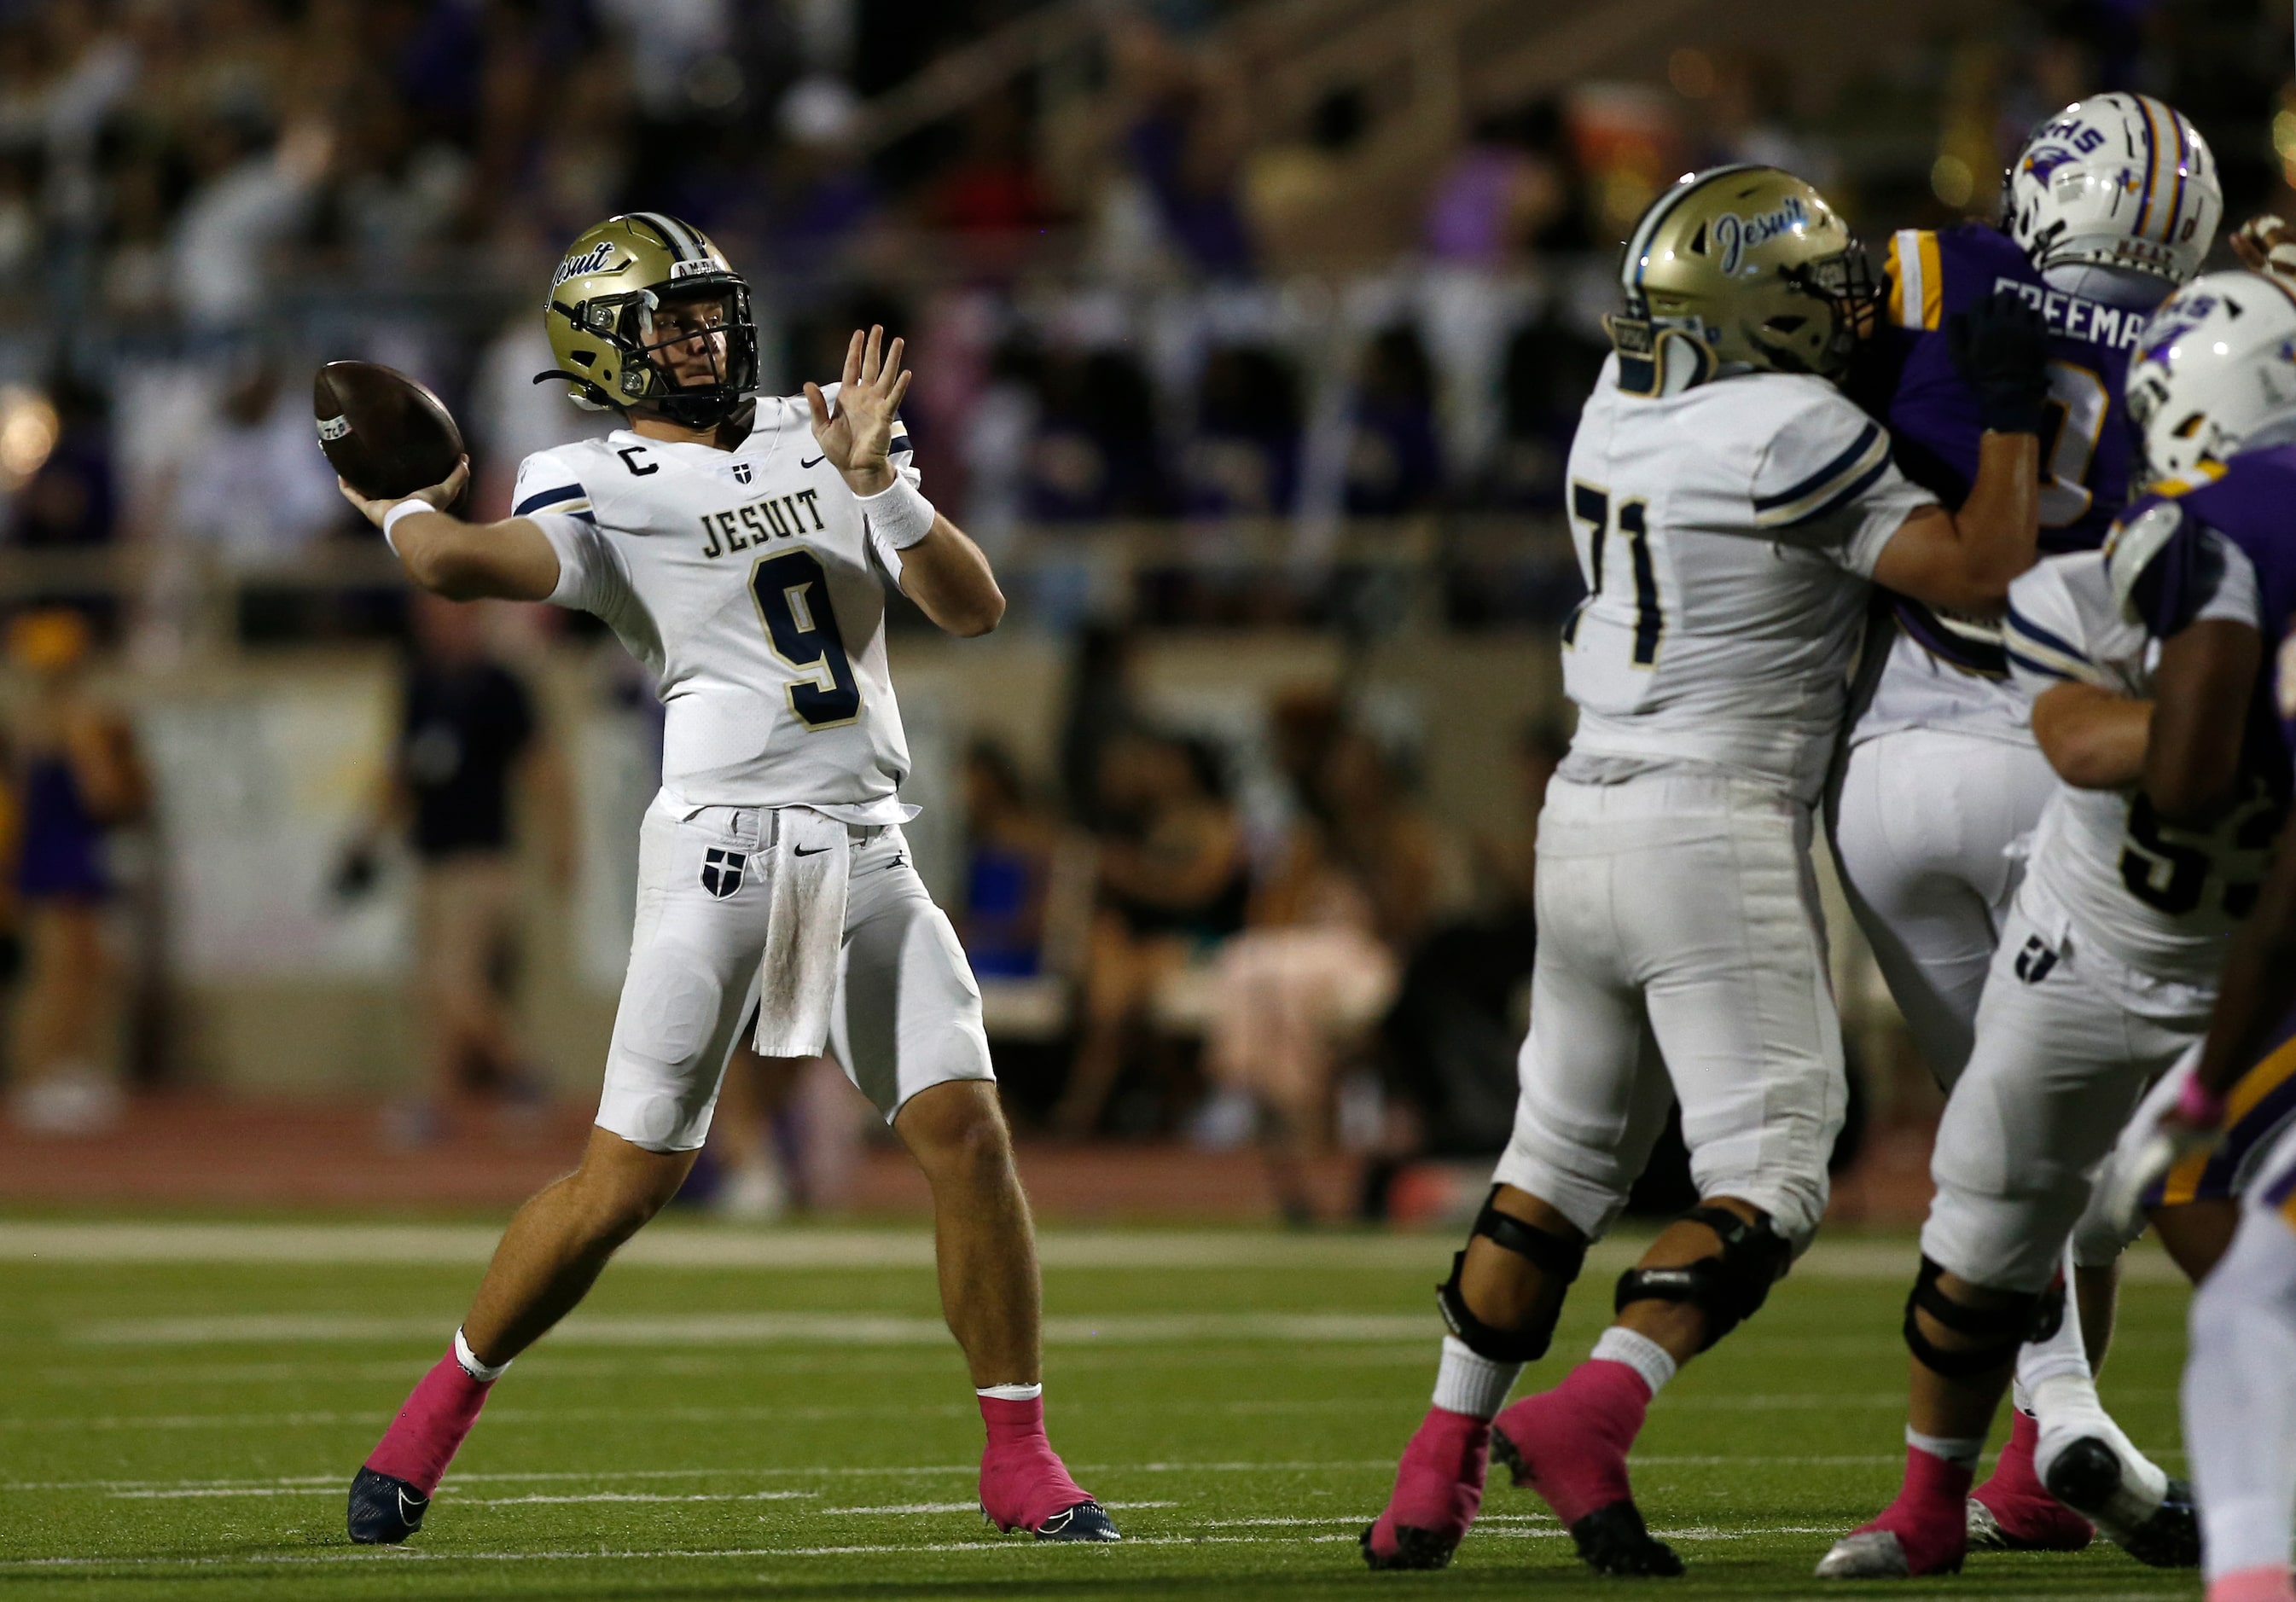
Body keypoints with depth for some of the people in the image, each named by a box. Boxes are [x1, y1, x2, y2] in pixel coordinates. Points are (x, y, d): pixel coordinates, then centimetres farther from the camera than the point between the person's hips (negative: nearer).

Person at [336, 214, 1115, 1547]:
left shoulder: (822, 438, 14)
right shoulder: (602, 490, -1)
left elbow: (975, 607, 7)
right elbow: (458, 562, -21)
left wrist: (877, 480, -7)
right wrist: (396, 506, 1)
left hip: (869, 849, 4)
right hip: (725, 837, -4)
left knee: (967, 1131, -6)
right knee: (631, 1177, -4)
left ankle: (1021, 1459, 3)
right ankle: (442, 1410, 14)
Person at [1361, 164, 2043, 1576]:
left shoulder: (1619, 407, 8)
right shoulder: (1798, 435, -14)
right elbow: (1982, 574, -13)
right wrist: (2013, 412, -3)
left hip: (1586, 816, 7)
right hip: (1716, 832, -7)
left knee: (1567, 1155, 18)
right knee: (1768, 1179, -4)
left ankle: (1435, 1474, 17)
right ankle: (1589, 1417, -22)